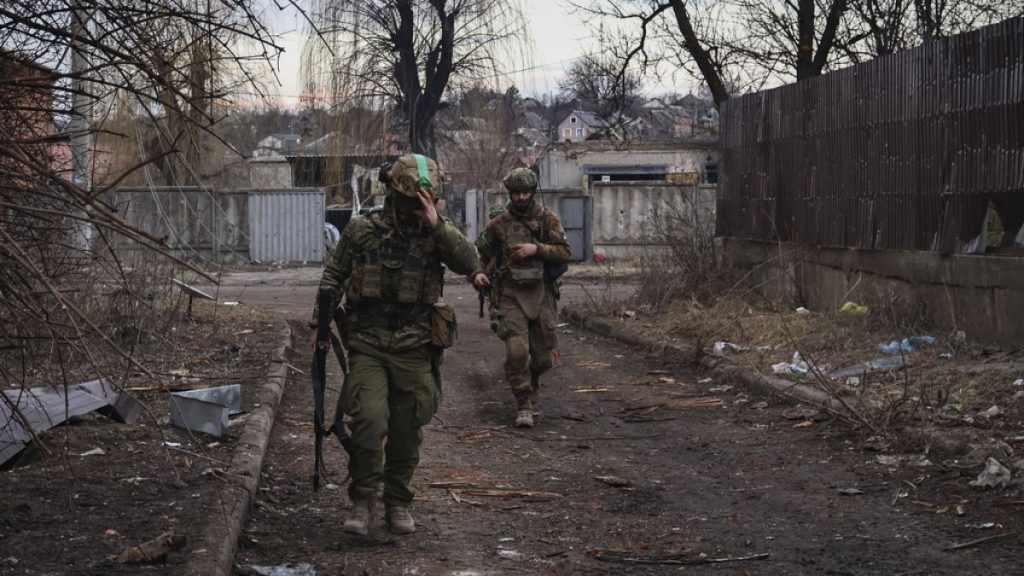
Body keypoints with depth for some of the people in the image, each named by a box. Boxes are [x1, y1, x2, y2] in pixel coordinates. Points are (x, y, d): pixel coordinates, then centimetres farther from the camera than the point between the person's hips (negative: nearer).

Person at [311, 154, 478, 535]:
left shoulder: (435, 233, 3)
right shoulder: (361, 230, 2)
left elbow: (469, 263, -14)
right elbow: (333, 276, 12)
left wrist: (437, 225, -21)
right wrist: (321, 318, 3)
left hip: (414, 349, 1)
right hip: (367, 345, -1)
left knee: (407, 433, 8)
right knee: (369, 420, -18)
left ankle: (398, 504, 25)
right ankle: (362, 502, -4)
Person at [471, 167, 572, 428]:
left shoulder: (548, 219, 3)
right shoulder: (498, 224, 3)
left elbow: (565, 252, -3)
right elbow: (479, 252, 10)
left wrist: (536, 249, -17)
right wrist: (477, 272, -10)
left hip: (542, 293, 1)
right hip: (511, 295, -1)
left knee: (543, 355, 8)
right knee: (516, 352, -14)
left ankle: (530, 384, 38)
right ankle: (523, 406, -6)